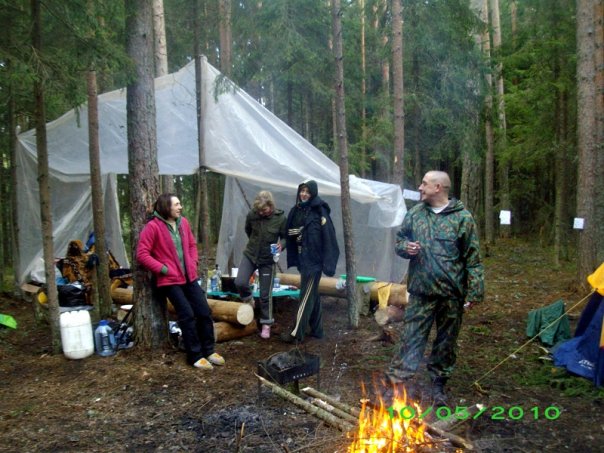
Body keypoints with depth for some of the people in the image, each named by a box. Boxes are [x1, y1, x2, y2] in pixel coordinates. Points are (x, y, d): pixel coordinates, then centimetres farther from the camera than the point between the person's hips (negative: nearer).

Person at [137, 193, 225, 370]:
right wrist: (162, 269, -16)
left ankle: (209, 350, 18)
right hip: (170, 280, -6)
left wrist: (194, 263, 6)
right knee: (187, 315, -10)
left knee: (205, 312, 3)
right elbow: (142, 254, -14)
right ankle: (195, 356, 4)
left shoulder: (183, 222, 7)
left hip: (189, 277, 6)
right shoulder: (153, 226, -13)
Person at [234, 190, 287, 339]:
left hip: (268, 260, -1)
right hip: (250, 255, 2)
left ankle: (266, 324, 21)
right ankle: (248, 300, 16)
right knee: (240, 282, -18)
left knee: (265, 294, 3)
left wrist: (281, 245, -24)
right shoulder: (252, 214, -11)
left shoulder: (280, 218, -16)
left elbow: (286, 237, -4)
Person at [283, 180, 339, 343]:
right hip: (302, 258, 7)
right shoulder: (296, 210, 8)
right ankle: (317, 330, 25)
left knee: (306, 295, -3)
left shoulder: (319, 212, -11)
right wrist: (293, 258, -1)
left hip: (314, 260, -7)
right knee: (313, 295, 15)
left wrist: (328, 262, -18)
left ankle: (297, 333, 2)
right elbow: (290, 234, 10)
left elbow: (328, 237, -14)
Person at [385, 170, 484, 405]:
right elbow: (400, 239, 16)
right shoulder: (415, 213, 5)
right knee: (411, 337, 4)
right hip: (420, 291, 2)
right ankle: (400, 381, 14)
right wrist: (405, 247, -8)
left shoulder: (462, 217, -5)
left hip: (451, 293, -1)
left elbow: (473, 258, -5)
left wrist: (475, 291, -8)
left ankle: (438, 384, 29)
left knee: (446, 341, 12)